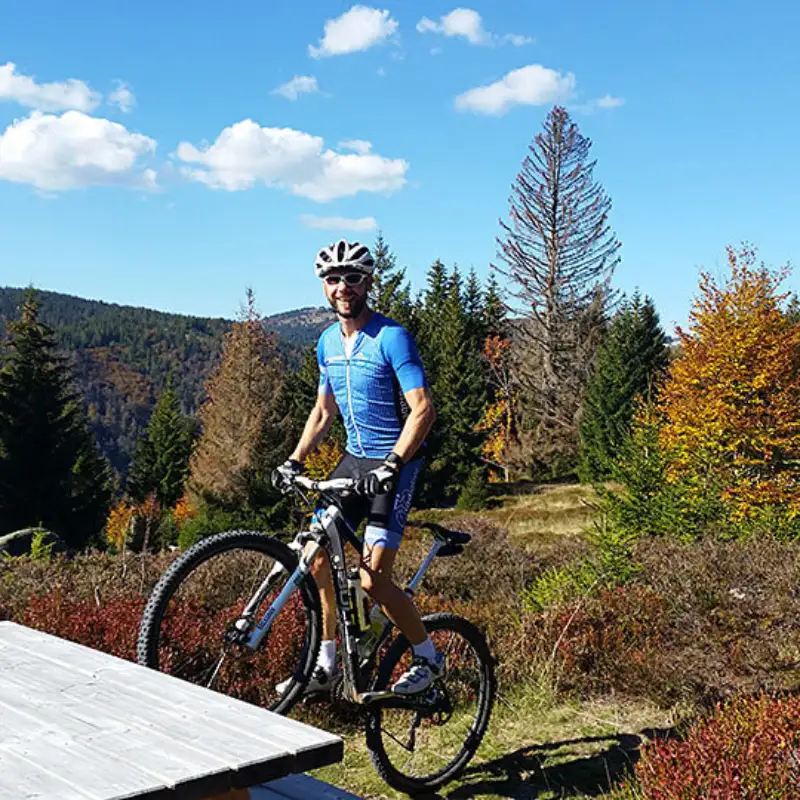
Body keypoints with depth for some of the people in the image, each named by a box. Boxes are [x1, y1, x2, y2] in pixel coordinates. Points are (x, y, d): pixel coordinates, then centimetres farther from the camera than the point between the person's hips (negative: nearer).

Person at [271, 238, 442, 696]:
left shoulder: (392, 337, -14)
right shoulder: (329, 342, 9)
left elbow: (423, 410, -20)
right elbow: (324, 410, 18)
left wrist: (390, 465, -27)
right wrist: (294, 461, 7)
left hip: (396, 463, -7)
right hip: (354, 458, 7)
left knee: (372, 579, -13)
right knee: (319, 559, 2)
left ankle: (429, 659, 9)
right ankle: (326, 665, 18)